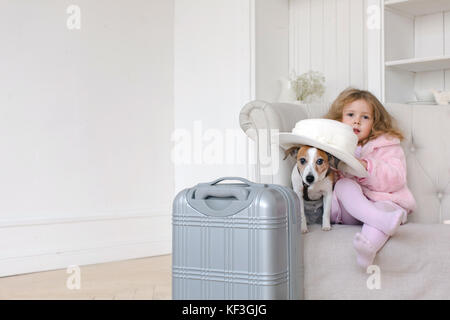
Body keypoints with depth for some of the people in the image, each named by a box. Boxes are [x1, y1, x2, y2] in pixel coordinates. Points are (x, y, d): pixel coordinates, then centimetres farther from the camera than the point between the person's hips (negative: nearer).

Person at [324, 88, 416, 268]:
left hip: (382, 200, -1)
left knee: (385, 207, -33)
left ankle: (369, 246, -63)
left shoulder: (386, 145, 11)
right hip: (348, 211, 1)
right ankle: (383, 220, -50)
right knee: (344, 185, -28)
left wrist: (367, 167, -20)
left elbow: (396, 179, -5)